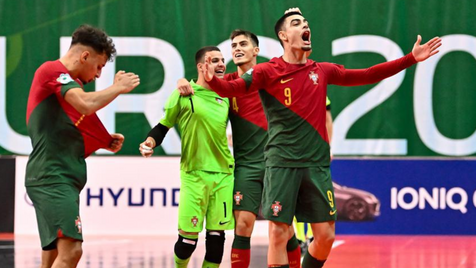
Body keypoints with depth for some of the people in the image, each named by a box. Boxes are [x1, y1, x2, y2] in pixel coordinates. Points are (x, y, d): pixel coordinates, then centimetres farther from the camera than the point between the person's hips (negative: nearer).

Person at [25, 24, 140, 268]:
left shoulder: (70, 81, 22)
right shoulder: (52, 70, -9)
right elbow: (86, 105, -24)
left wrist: (105, 142, 12)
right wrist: (119, 87, -7)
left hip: (64, 179, 11)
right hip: (52, 177, -11)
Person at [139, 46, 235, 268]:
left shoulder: (225, 97, 11)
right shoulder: (184, 94, -2)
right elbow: (163, 126, 2)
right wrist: (150, 142, -15)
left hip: (224, 174, 4)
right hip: (194, 174, -4)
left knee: (217, 233, 1)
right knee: (189, 235, -6)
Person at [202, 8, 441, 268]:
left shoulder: (322, 71, 11)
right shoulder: (267, 71, -1)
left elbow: (367, 75, 18)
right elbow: (231, 88, -13)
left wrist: (411, 58, 17)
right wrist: (212, 81, -36)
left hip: (317, 166, 4)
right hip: (282, 165, -4)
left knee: (326, 235, 2)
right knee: (279, 234, -7)